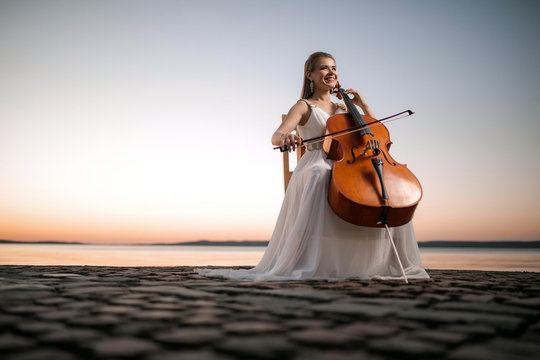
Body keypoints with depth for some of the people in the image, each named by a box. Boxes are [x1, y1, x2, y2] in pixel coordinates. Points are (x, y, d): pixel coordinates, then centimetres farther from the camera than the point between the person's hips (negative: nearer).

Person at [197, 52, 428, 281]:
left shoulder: (342, 110, 24)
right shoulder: (304, 107, 8)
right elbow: (275, 137, -10)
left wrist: (362, 104, 13)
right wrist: (285, 137, -35)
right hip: (315, 165, -5)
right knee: (320, 176, -42)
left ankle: (394, 262, -13)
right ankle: (308, 261, -40)